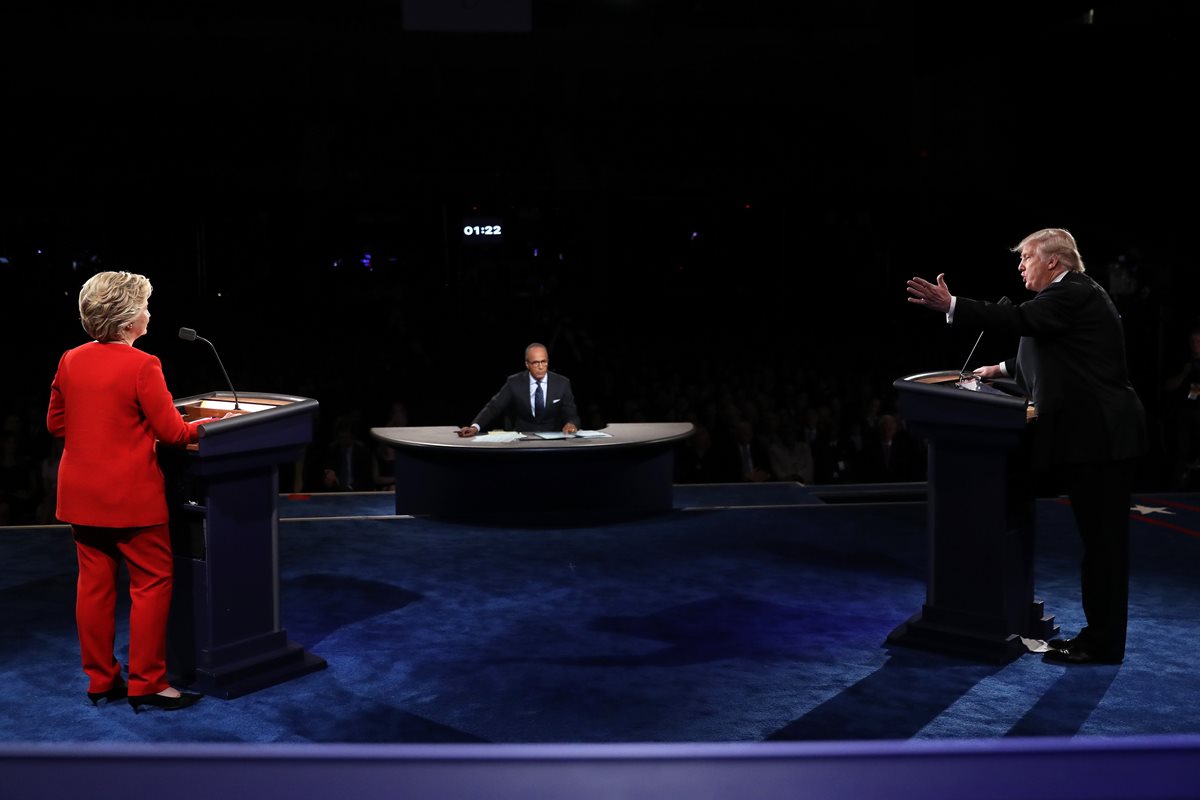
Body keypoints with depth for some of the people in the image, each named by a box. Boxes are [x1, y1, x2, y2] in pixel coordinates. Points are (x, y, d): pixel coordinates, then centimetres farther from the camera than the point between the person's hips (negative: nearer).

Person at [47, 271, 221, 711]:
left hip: (80, 493, 7)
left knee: (94, 583, 12)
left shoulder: (70, 361, 4)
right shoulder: (142, 366, -17)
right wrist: (208, 426, 4)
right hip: (130, 496, -7)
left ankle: (100, 679, 20)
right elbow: (173, 432, -13)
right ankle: (146, 683, 7)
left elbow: (56, 424, 13)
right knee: (152, 583, 4)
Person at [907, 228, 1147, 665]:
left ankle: (1104, 643, 1)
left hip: (1099, 435, -10)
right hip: (1094, 434, 10)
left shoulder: (1073, 293, -11)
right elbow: (1050, 354, 31)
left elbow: (1020, 320, -25)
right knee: (1100, 540, 13)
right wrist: (1005, 369, 27)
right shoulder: (1073, 293, 20)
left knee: (1103, 540, -5)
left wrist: (951, 305, -26)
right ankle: (1100, 634, 20)